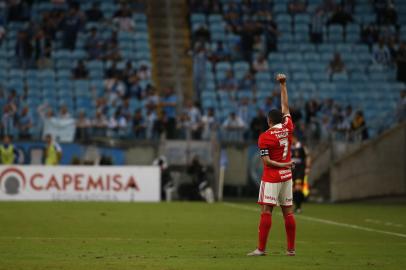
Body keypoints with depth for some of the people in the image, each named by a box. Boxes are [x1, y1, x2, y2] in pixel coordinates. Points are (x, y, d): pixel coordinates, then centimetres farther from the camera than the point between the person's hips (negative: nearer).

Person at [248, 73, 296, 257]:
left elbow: (266, 160, -16)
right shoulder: (287, 128, 3)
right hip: (287, 177, 6)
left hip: (271, 178, -6)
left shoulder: (265, 137, -10)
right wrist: (283, 85, 19)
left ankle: (261, 249, -11)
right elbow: (285, 106, 15)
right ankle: (291, 248, 10)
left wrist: (283, 165, -8)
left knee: (266, 211, -7)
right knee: (288, 212, 8)